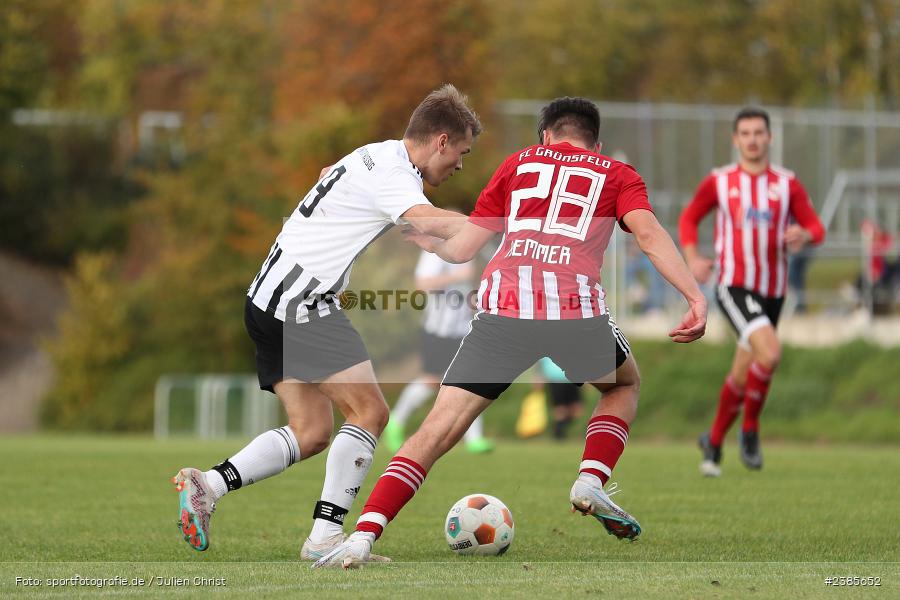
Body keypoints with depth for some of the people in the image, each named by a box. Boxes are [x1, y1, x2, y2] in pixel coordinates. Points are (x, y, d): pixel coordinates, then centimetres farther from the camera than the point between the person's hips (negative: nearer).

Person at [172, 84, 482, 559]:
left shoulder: (378, 157, 17)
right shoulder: (390, 172, -14)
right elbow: (429, 222, -33)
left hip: (269, 302, 10)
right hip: (301, 303, -10)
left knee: (311, 432, 9)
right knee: (369, 411, -9)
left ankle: (206, 484, 2)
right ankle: (325, 538, -9)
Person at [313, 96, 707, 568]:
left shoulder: (520, 161, 26)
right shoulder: (617, 175, 22)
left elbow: (460, 249, 25)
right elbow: (648, 233, 2)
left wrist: (421, 238, 46)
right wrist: (696, 297, -5)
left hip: (501, 306, 1)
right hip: (576, 307, -1)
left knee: (437, 432, 2)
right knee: (624, 385, 31)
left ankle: (362, 537, -12)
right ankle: (591, 482, 9)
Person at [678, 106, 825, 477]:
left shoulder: (787, 184, 6)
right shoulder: (719, 182, 2)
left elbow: (816, 228, 5)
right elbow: (689, 218, 14)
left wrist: (804, 235, -19)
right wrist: (692, 258, -2)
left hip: (772, 292, 4)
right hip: (733, 285, -4)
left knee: (742, 375, 10)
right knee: (770, 353, -26)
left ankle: (714, 441, 30)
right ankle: (750, 431, -9)